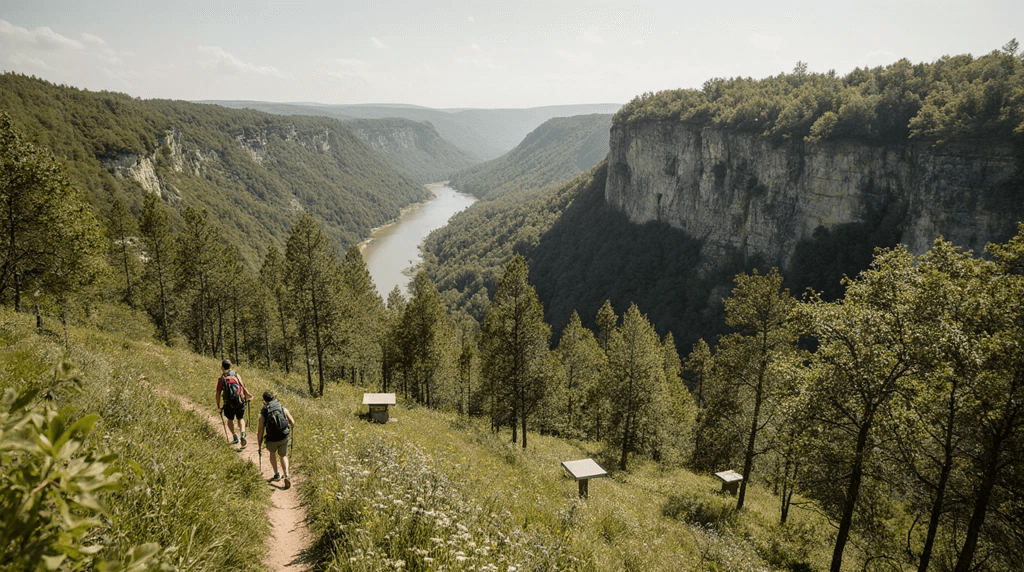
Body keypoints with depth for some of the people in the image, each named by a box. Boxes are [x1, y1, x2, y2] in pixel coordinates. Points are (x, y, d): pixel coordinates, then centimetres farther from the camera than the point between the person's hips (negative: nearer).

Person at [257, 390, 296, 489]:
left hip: (272, 440, -1)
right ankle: (286, 476, 4)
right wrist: (292, 427, 27)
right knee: (283, 456, 24)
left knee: (272, 452, 32)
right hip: (284, 437, 2)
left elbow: (260, 431, -6)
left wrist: (259, 443, 9)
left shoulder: (263, 414, -6)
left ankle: (276, 474, 33)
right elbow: (292, 422, 3)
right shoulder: (283, 408, 0)